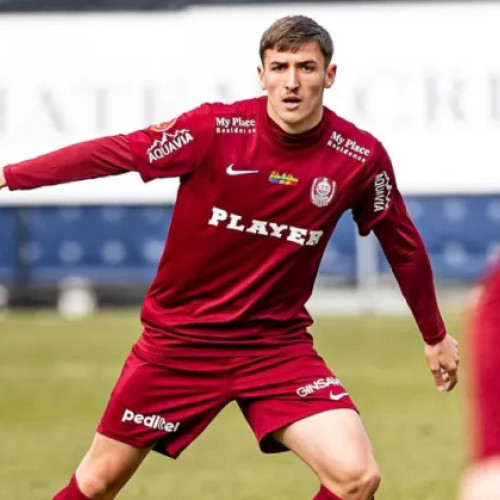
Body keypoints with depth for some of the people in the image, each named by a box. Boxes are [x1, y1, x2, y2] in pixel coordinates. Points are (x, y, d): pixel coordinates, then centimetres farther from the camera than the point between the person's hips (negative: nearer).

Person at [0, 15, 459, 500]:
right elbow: (114, 152, -10)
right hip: (179, 336, -1)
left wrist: (434, 335, 16)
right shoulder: (215, 129, -16)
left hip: (278, 345, 1)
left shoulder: (361, 158, -10)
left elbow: (403, 246, 5)